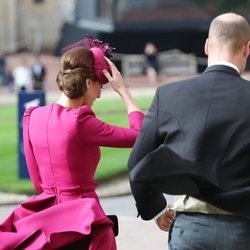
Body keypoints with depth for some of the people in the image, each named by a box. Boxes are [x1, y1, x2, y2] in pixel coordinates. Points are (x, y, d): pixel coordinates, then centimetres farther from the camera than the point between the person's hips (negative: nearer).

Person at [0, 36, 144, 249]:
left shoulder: (33, 117, 3)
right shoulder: (78, 122, -17)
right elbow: (139, 135, -9)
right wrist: (123, 90, -2)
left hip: (44, 218, 7)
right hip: (80, 220, -7)